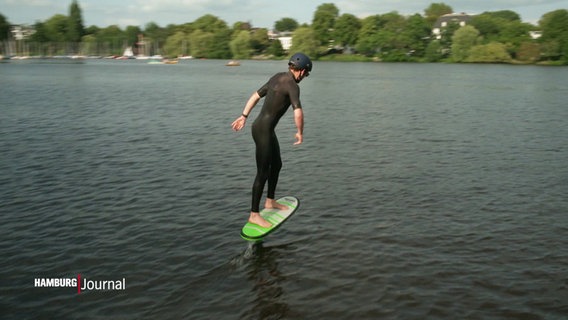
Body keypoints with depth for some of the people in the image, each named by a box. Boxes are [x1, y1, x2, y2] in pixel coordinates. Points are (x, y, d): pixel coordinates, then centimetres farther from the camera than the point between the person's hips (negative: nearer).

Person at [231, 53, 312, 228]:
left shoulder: (277, 77, 9)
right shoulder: (292, 85, -18)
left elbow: (256, 95, 16)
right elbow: (298, 113, -30)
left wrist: (244, 116, 21)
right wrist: (300, 133, -12)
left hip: (263, 127, 10)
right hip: (263, 130, -10)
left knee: (277, 164, 22)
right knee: (263, 173, -2)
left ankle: (270, 201, 36)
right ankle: (254, 214, 8)